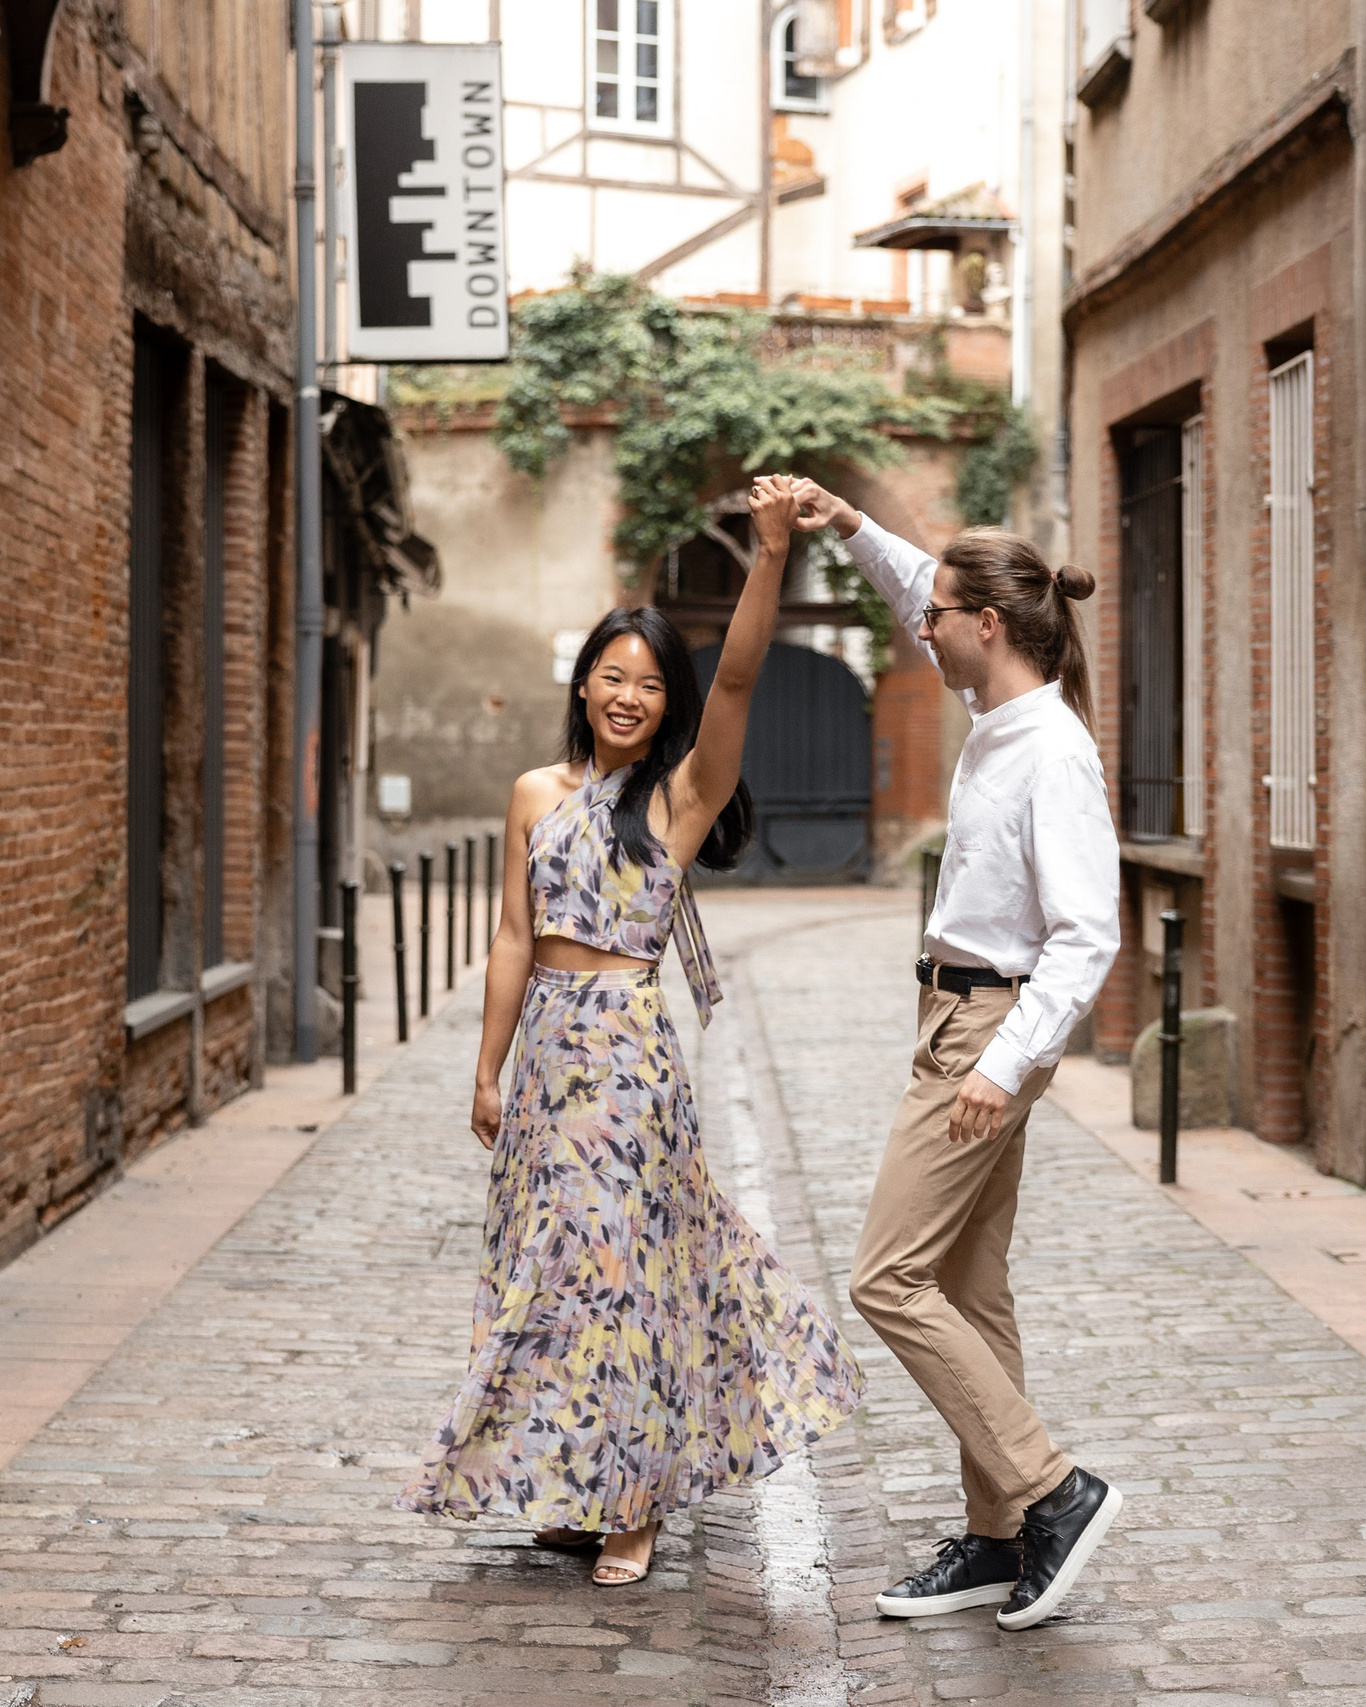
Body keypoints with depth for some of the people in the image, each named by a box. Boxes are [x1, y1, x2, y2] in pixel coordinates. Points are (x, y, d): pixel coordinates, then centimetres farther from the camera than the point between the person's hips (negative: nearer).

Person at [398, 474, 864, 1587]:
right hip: (549, 1040, 4)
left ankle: (634, 1502, 9)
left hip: (633, 1044, -4)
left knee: (623, 1250, -3)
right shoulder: (538, 795, 8)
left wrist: (772, 554, -30)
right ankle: (577, 1485, 23)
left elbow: (739, 678, -18)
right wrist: (489, 1071, 9)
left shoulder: (682, 794, -3)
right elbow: (516, 939, 10)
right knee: (554, 1255, 9)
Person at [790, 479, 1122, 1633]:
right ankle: (1001, 1539, 18)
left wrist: (1006, 1063, -31)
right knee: (970, 1288, 12)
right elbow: (927, 602, 26)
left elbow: (1088, 935, -25)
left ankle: (1052, 1492, -4)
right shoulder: (998, 722, 7)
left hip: (990, 1030, -10)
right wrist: (853, 530, 16)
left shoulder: (1054, 757, -20)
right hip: (963, 1020, 10)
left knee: (890, 1279, -9)